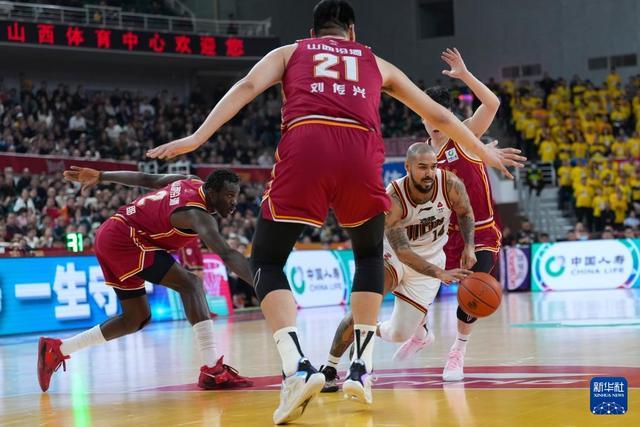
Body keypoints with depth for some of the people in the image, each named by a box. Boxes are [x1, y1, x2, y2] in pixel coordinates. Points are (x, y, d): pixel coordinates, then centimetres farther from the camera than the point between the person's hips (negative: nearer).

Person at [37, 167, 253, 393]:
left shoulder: (191, 182, 7)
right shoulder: (198, 215, -20)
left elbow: (145, 179, 17)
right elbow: (227, 255, -34)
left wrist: (100, 176, 27)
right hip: (125, 239, -11)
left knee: (137, 318, 17)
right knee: (190, 284, -19)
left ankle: (56, 349, 23)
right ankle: (212, 370, -27)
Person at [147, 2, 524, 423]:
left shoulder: (288, 52, 29)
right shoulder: (376, 63, 33)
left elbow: (248, 86, 9)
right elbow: (438, 115, 38)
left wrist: (197, 138, 0)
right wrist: (484, 153, 51)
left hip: (305, 147, -1)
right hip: (361, 153, 2)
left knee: (267, 262, 11)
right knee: (370, 254, 27)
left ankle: (297, 367, -10)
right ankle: (362, 367, 18)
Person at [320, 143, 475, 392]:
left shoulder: (450, 185, -21)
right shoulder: (392, 199, -30)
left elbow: (465, 212, 2)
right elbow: (402, 250, -33)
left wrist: (469, 246, -12)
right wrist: (440, 274, -43)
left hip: (429, 261, 3)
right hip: (392, 254, -3)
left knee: (399, 335, -2)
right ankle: (329, 370, -14)